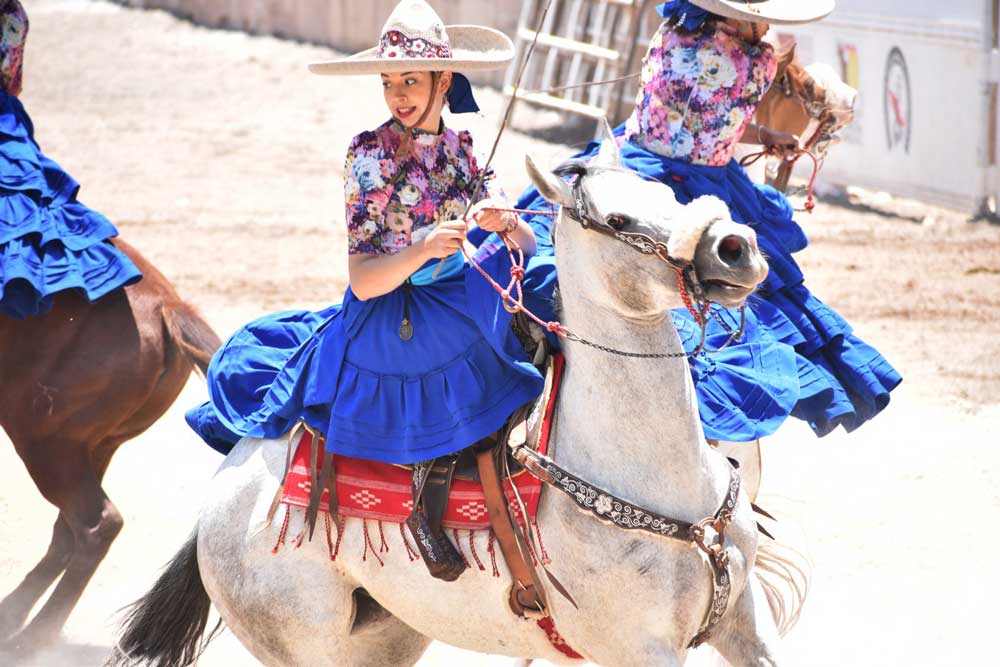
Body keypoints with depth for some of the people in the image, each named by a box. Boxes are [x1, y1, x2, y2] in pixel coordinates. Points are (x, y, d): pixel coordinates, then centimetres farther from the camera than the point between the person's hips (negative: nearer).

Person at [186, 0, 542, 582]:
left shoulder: (464, 153, 6)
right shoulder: (370, 154, -7)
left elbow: (531, 249, 5)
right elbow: (364, 281, -14)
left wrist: (505, 222, -17)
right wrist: (424, 250, -32)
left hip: (455, 310, 6)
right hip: (387, 325, -6)